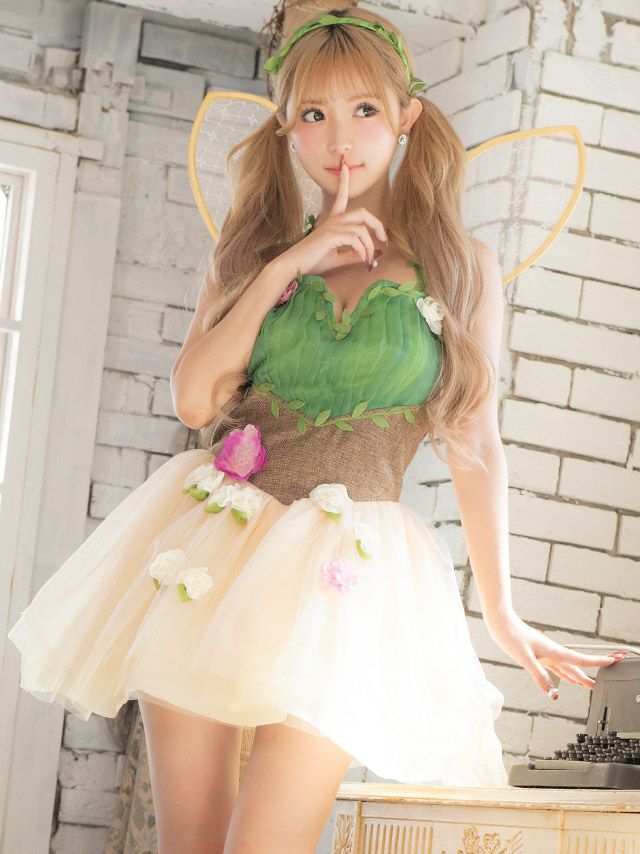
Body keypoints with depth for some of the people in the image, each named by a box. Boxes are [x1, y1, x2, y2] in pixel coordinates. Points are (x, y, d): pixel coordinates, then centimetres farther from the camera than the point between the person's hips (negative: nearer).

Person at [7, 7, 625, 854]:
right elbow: (196, 399, -1)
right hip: (208, 548, 3)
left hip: (345, 566, -3)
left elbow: (476, 450, 7)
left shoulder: (464, 268, 5)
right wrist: (286, 267, -6)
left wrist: (502, 613, 7)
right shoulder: (252, 253, 12)